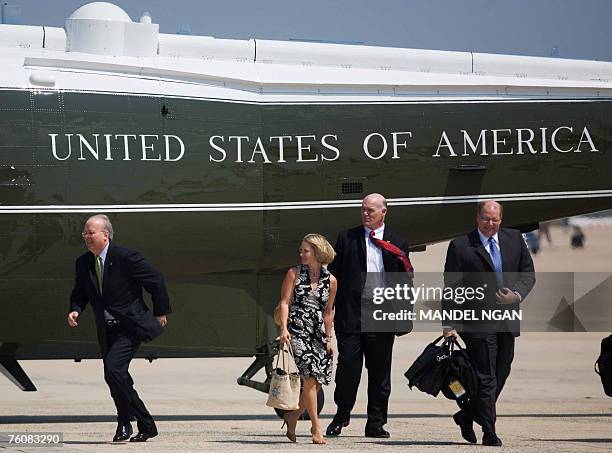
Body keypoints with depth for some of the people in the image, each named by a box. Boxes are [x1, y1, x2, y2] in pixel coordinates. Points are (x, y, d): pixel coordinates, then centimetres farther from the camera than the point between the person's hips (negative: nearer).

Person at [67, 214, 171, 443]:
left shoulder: (125, 257, -14)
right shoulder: (83, 263, 5)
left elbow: (156, 280, -7)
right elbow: (79, 293, 17)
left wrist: (160, 312, -1)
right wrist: (75, 310, -5)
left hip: (129, 327, -7)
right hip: (106, 330, 7)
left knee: (113, 369, -23)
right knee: (119, 380, 10)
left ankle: (125, 423, -10)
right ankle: (147, 425, 26)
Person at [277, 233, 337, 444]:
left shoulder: (330, 281, 10)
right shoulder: (294, 274, 4)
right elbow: (284, 303, -1)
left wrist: (328, 338, 14)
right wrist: (284, 328, -14)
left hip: (318, 335, 4)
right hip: (296, 332, -4)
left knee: (316, 384, -1)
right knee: (310, 376, -17)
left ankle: (292, 418, 21)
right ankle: (316, 427, -10)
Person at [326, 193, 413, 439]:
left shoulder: (397, 243, 11)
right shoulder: (346, 238, 8)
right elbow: (334, 273, 7)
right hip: (350, 314, -1)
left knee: (380, 372, 4)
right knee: (348, 366, -4)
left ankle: (375, 423, 12)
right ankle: (341, 416, 13)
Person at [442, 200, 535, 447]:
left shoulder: (515, 239, 9)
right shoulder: (460, 246, -4)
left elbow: (528, 274, 12)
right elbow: (451, 287, -6)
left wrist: (517, 295, -9)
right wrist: (449, 323, -12)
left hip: (507, 321, 5)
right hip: (477, 322, -5)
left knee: (500, 374, 11)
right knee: (486, 378, -6)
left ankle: (466, 416, 29)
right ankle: (489, 433, -1)